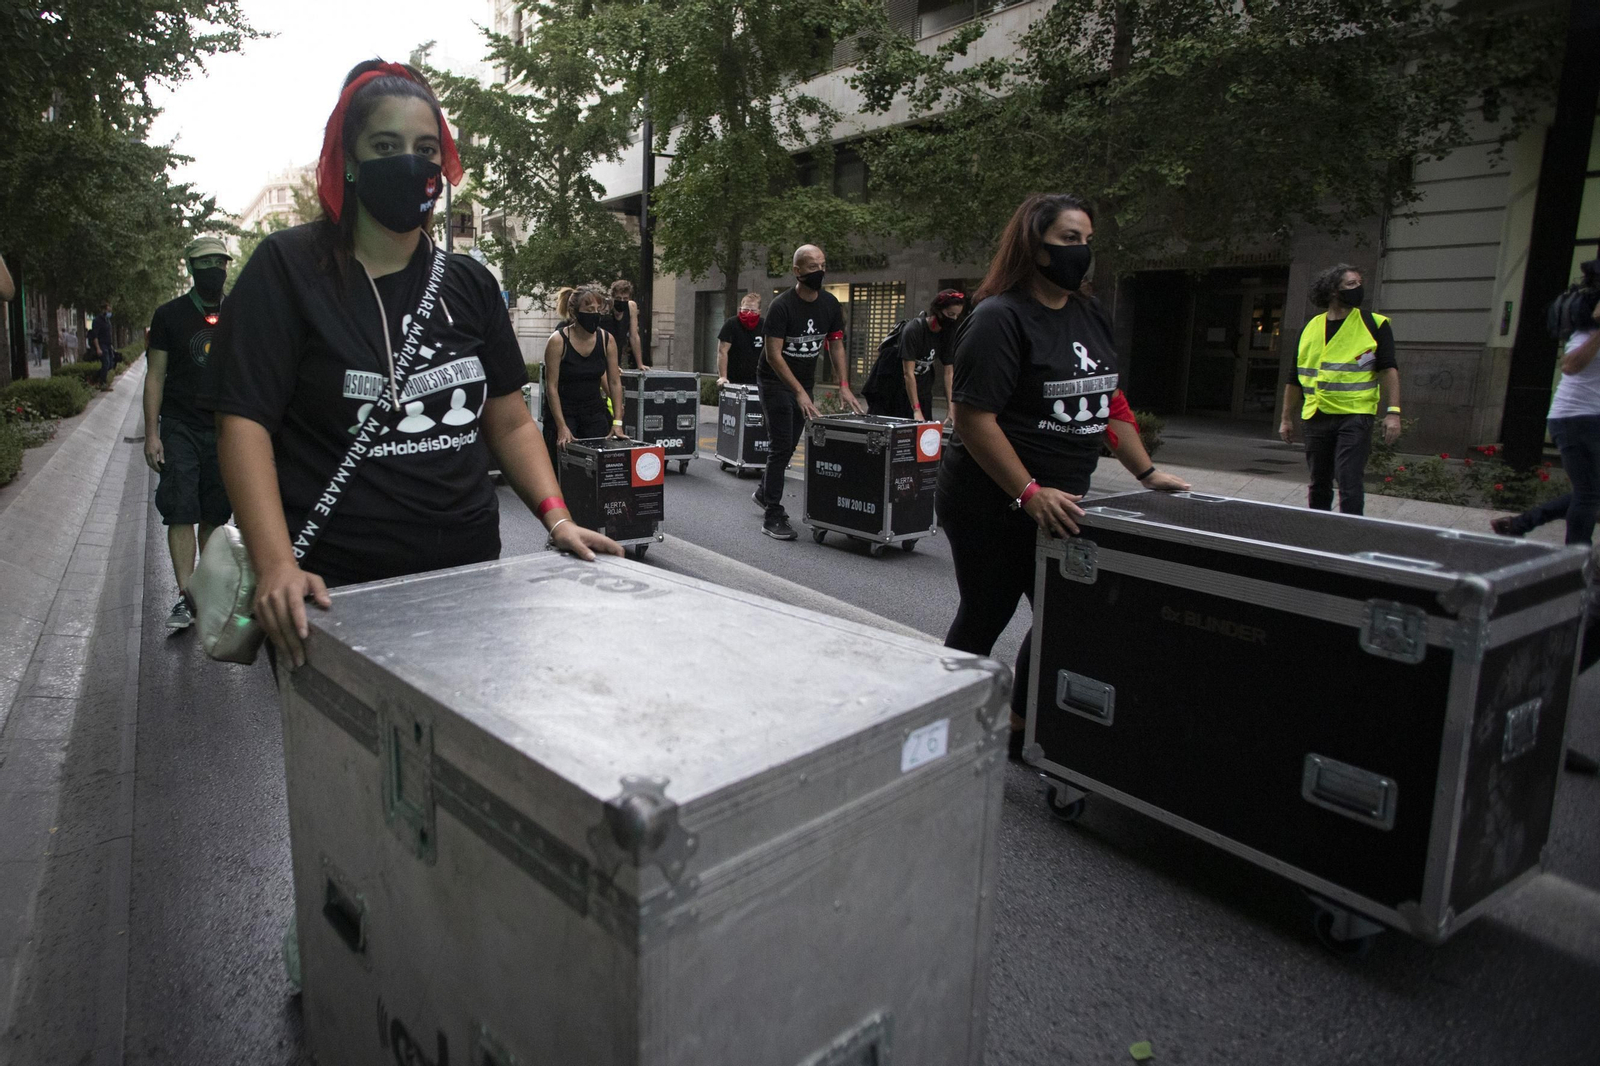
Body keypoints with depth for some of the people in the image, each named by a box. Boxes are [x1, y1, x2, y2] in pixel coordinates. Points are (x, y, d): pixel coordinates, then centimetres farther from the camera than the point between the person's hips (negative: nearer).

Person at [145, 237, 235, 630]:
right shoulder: (170, 315, 2)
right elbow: (155, 376, 2)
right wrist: (151, 433, -5)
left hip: (225, 431, 2)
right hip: (180, 428, -2)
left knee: (215, 513, 7)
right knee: (180, 512, -8)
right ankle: (186, 596, -8)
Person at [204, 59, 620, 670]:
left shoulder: (469, 284, 10)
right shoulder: (288, 270, -2)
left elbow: (510, 422, 11)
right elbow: (244, 422, -10)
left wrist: (557, 517, -5)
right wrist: (276, 566, -23)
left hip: (469, 576, 4)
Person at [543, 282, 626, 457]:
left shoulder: (607, 340, -5)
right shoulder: (558, 341, -16)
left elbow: (614, 382, -1)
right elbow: (551, 387, -15)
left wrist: (617, 422, -9)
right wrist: (562, 427, -21)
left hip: (594, 411, 3)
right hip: (563, 411, -3)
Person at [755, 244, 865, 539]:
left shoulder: (830, 304, -1)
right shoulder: (782, 306, -20)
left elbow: (836, 346, 5)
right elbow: (773, 354, -23)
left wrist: (844, 386, -6)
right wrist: (799, 393, -29)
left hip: (804, 382, 6)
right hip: (776, 381, -6)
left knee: (789, 444, 15)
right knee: (782, 445, -11)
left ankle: (764, 492, 38)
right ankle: (772, 516, -6)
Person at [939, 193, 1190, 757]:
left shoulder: (1090, 314, 11)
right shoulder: (999, 318, -15)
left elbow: (1108, 400, 17)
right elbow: (973, 417, -22)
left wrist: (1146, 472, 10)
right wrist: (1029, 494, -27)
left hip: (1057, 502, 8)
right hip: (993, 504, -8)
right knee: (984, 617, 5)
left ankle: (1019, 730, 29)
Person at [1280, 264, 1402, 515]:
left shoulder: (1375, 325, 2)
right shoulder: (1310, 328, 11)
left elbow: (1388, 370, -3)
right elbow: (1295, 379, 15)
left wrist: (1392, 412, -14)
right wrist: (1287, 419, 14)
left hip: (1355, 416, -3)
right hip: (1316, 417, 4)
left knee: (1349, 482, -13)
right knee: (1319, 486, 11)